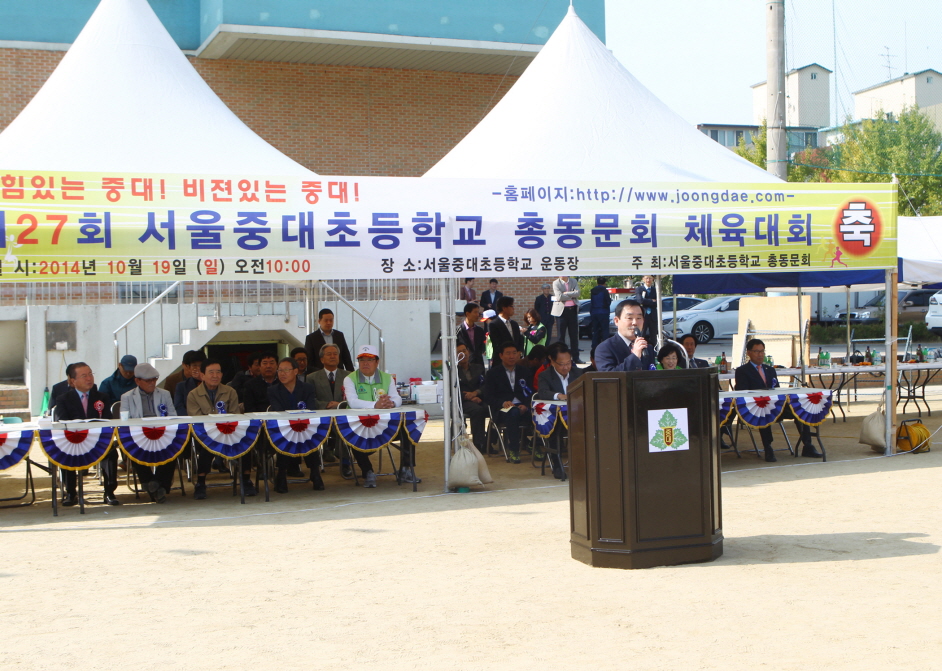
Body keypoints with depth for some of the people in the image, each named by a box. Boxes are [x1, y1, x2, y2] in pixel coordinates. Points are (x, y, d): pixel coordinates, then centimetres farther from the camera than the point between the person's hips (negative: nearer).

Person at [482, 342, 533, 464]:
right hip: (502, 409, -2)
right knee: (513, 413, -39)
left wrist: (526, 406, -10)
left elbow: (531, 393, 12)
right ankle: (513, 450, -32)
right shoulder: (493, 373, 11)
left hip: (522, 408, 2)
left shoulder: (524, 371, 21)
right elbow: (488, 397, 2)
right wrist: (503, 403, -17)